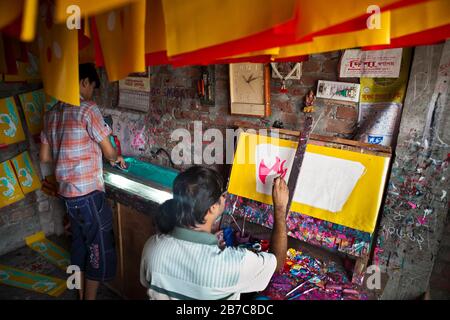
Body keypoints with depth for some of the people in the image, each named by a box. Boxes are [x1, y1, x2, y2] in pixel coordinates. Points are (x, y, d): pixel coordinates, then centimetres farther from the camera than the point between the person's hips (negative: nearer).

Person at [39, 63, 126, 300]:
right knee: (100, 248, 6)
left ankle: (81, 295, 34)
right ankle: (90, 297, 17)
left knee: (79, 242, 20)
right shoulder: (88, 109, -13)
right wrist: (117, 159, 13)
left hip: (66, 191, 8)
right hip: (88, 192, -8)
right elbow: (108, 151, -8)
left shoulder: (51, 113, 10)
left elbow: (45, 156, 14)